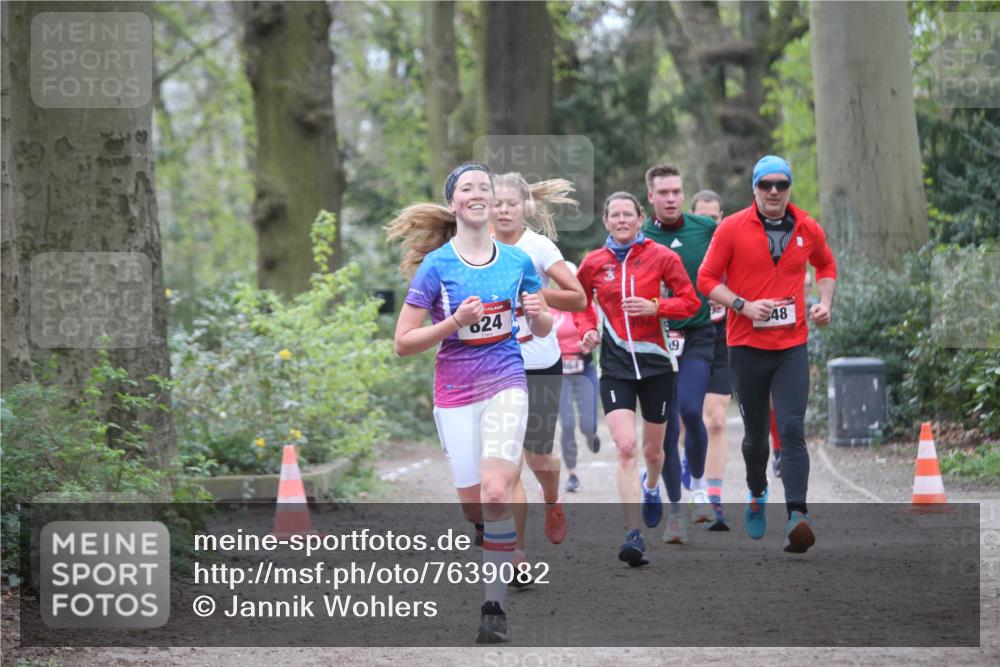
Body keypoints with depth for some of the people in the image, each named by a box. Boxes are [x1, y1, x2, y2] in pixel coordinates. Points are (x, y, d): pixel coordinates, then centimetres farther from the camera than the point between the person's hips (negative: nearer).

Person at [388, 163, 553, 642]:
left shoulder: (517, 261, 4)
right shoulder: (436, 265, -3)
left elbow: (542, 329, 17)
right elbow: (403, 343, -3)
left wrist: (537, 313, -6)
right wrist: (455, 322, -16)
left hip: (506, 383, 0)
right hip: (455, 393, 0)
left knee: (496, 495, -19)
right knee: (473, 509, 0)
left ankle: (494, 606, -13)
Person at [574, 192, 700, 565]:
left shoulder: (661, 257, -2)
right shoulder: (593, 263, 3)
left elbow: (690, 302, -1)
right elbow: (581, 304, 19)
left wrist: (654, 306, -17)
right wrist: (588, 330, -1)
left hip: (655, 361, 0)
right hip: (615, 364, 0)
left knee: (653, 450, 13)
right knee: (625, 447, -16)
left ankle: (651, 485, 51)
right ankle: (633, 535, -16)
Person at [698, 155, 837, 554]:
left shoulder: (808, 229, 5)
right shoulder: (732, 228, -4)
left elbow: (826, 265, 25)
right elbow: (706, 279, -1)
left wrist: (826, 303, 7)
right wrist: (743, 305, -16)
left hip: (792, 346, 1)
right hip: (746, 346, 0)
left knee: (792, 430, -13)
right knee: (755, 434, 11)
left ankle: (797, 517, -23)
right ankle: (756, 496, 39)